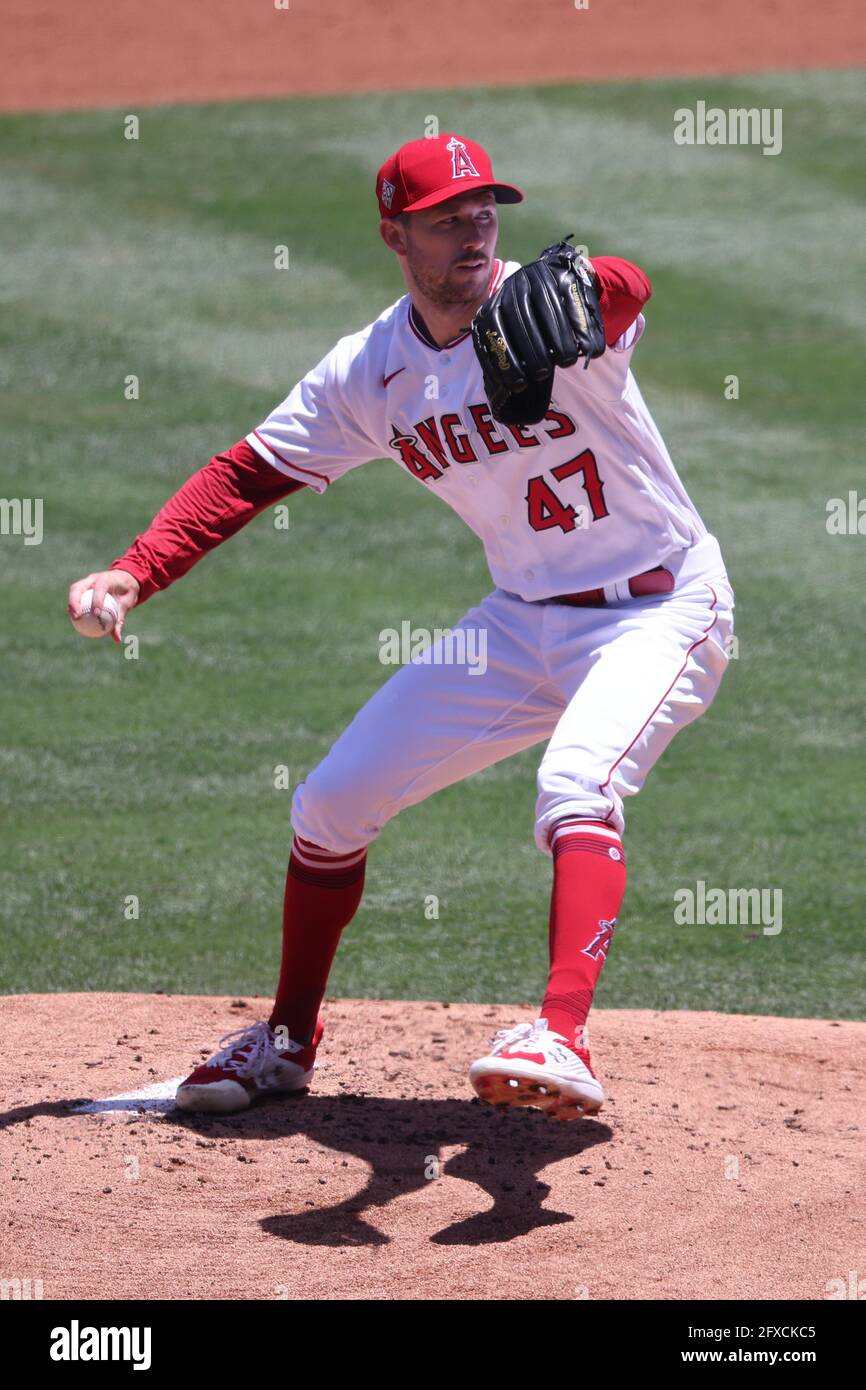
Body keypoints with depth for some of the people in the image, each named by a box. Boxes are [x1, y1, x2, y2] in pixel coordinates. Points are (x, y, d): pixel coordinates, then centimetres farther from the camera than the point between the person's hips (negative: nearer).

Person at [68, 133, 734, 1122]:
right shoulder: (369, 372, -4)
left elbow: (623, 289, -45)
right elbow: (249, 473, 1)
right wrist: (132, 576, -13)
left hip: (658, 610, -6)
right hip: (523, 621, 6)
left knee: (574, 787, -34)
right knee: (333, 801, 5)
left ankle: (561, 1041, -44)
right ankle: (290, 1039, 25)